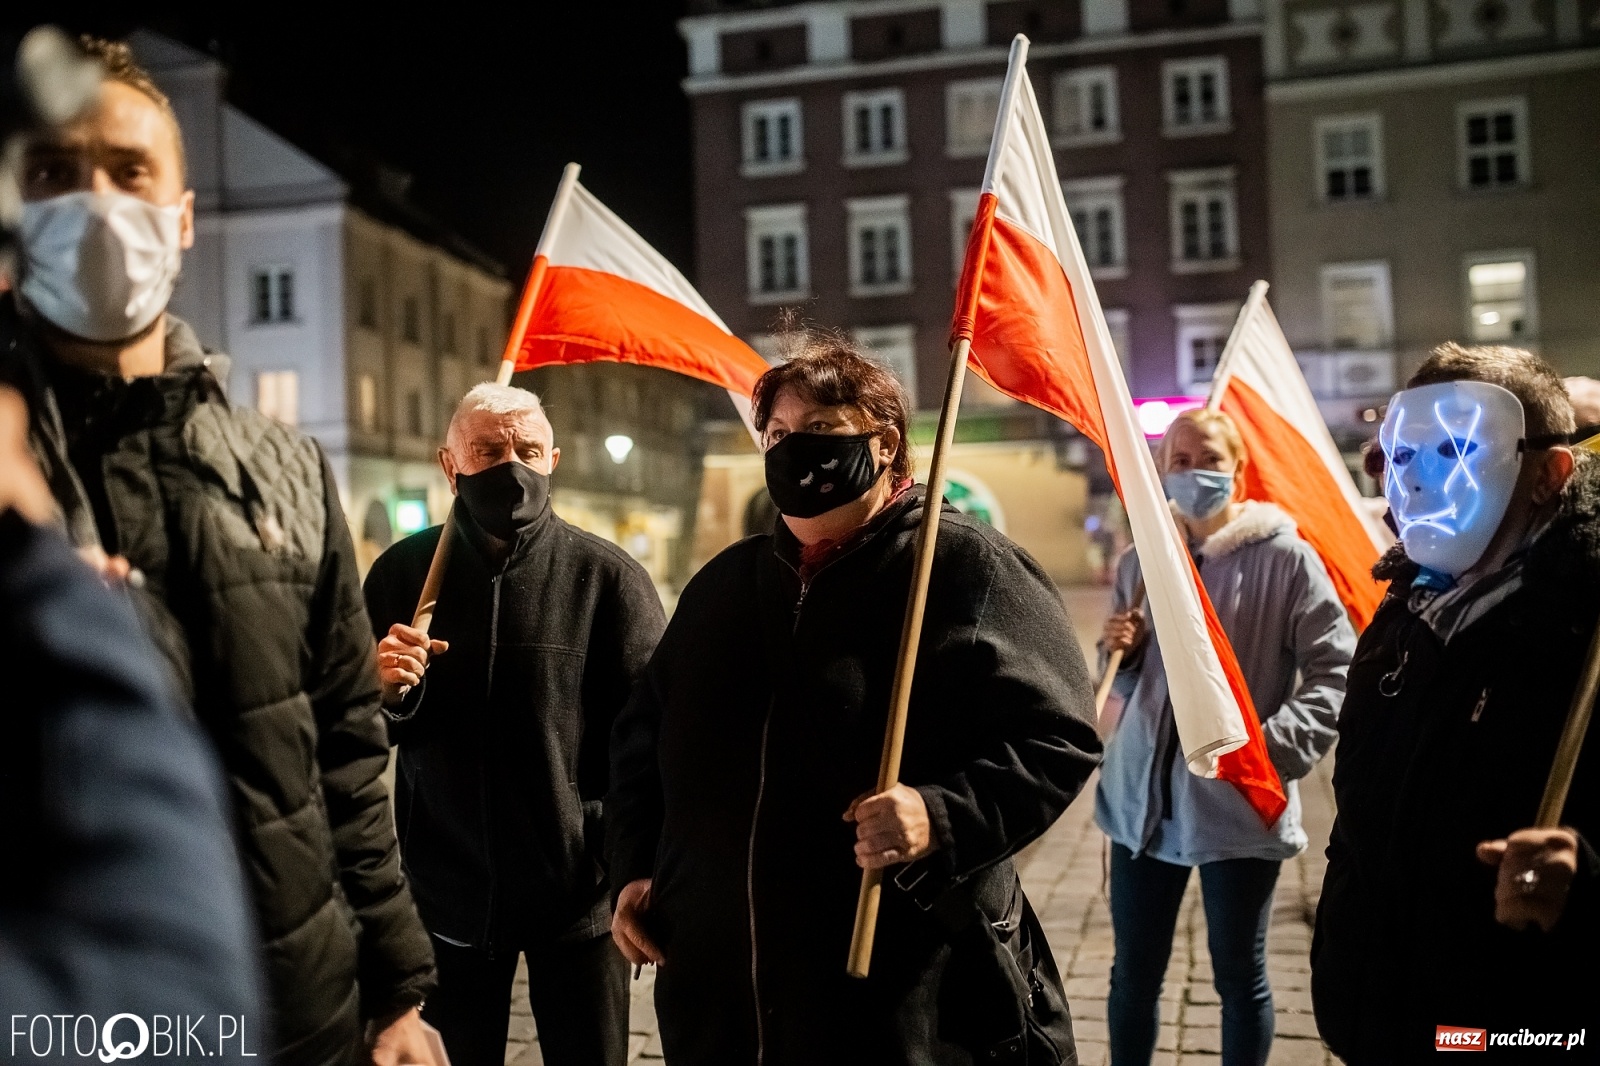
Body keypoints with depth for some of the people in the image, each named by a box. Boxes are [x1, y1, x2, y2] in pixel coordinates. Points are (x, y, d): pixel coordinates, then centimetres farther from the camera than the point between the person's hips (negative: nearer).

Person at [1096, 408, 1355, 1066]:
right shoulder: (1141, 562, 7)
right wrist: (1120, 652, -6)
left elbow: (1336, 669, -8)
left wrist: (1277, 746, -21)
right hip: (1143, 796, 4)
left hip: (1239, 804, -4)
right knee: (1133, 973, 14)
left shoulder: (1284, 556, -6)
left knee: (1240, 976, 11)